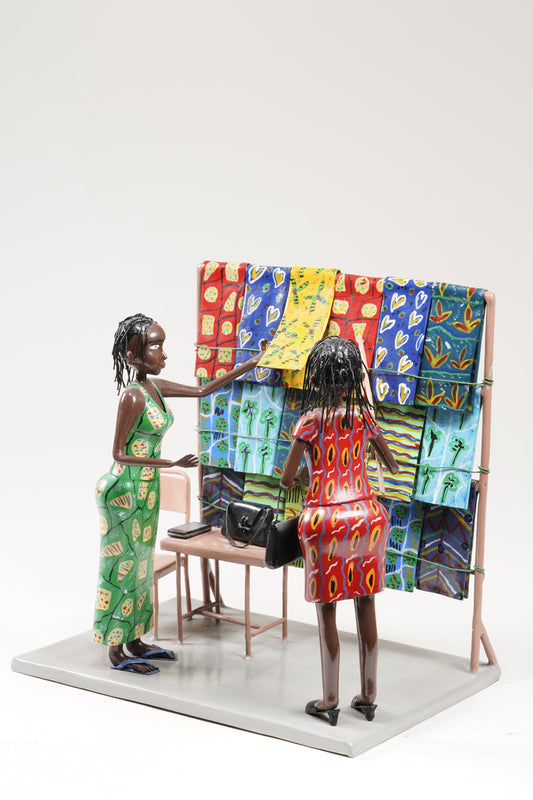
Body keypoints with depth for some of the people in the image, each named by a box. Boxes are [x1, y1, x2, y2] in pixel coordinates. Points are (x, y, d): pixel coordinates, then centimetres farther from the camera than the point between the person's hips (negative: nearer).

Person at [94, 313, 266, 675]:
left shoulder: (155, 387, 5)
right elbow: (119, 453, -18)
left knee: (140, 563, 15)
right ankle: (117, 652, 9)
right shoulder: (133, 396, -20)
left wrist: (248, 365, 13)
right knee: (123, 564, 0)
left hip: (146, 490, 9)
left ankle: (135, 641, 26)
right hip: (125, 491, -9)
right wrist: (171, 463, -24)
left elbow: (202, 391, 16)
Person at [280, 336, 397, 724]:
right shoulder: (363, 415, 2)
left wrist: (290, 481, 16)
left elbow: (287, 479, -7)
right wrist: (391, 468, 39)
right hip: (366, 512, 4)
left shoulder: (312, 419, -11)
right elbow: (392, 462, 16)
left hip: (325, 517, -4)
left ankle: (330, 700, 12)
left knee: (326, 608, 6)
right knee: (366, 605, 12)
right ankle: (368, 695, 20)